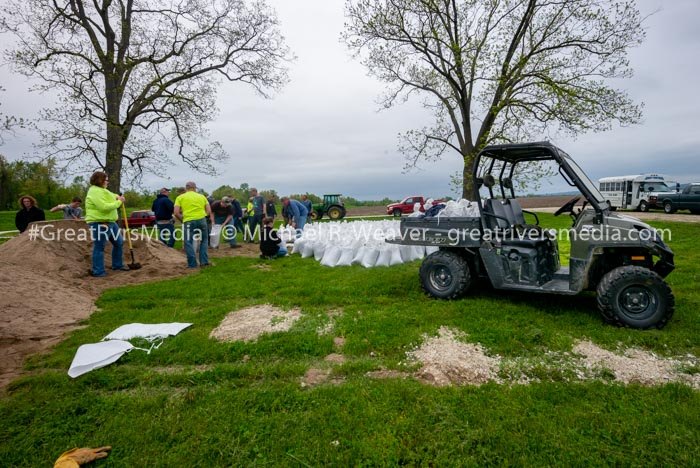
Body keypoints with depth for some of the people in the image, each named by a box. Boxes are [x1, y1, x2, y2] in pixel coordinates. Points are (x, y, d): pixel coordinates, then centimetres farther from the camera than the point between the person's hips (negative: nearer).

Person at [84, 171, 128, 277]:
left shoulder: (101, 190, 15)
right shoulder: (95, 191, -16)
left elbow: (110, 196, 34)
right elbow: (104, 207, -26)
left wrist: (117, 197, 10)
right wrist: (118, 202, -15)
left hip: (110, 222, 10)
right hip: (99, 224, -10)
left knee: (119, 243, 15)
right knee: (99, 247, -4)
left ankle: (117, 265, 27)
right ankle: (98, 271, 3)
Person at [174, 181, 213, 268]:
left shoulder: (180, 197, 8)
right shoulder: (202, 196, 13)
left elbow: (176, 213, -1)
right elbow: (209, 211, 8)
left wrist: (182, 219, 15)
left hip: (188, 221, -2)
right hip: (201, 219, 2)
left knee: (188, 242, 7)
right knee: (204, 240, 17)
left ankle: (192, 264, 6)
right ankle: (204, 261, 14)